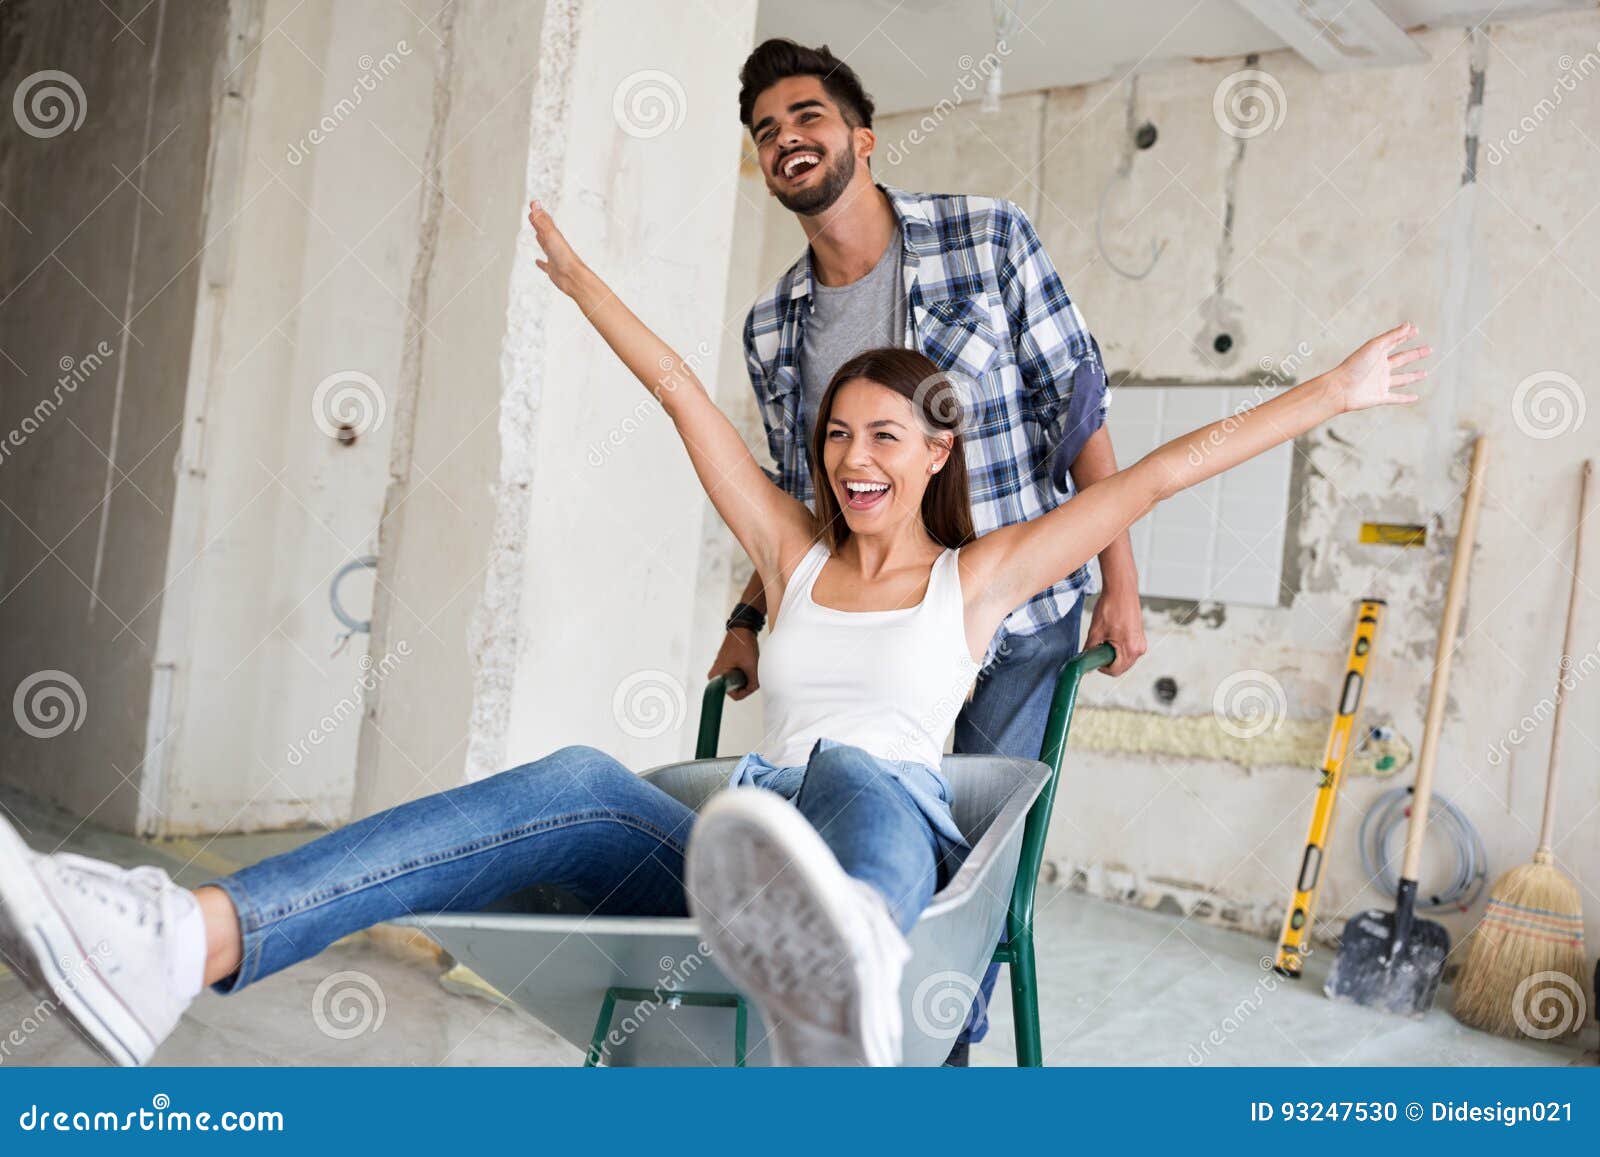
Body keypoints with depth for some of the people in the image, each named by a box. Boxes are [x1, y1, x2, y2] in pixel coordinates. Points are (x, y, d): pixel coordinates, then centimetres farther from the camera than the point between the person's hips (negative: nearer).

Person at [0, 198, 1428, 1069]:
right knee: (582, 783, -28)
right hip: (744, 845, 2)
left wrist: (1328, 394, 13)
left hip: (898, 834, -2)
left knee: (850, 772, -37)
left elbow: (1150, 476, 12)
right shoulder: (795, 554, 19)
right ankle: (179, 943, -48)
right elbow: (685, 397, 22)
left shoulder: (977, 574, 14)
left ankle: (838, 978, -76)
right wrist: (577, 275, 29)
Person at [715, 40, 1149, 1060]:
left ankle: (942, 1053, 22)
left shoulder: (988, 237, -8)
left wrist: (1121, 582, -11)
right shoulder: (772, 328, 3)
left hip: (1018, 617, -3)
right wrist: (749, 620, 5)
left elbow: (1079, 407, -7)